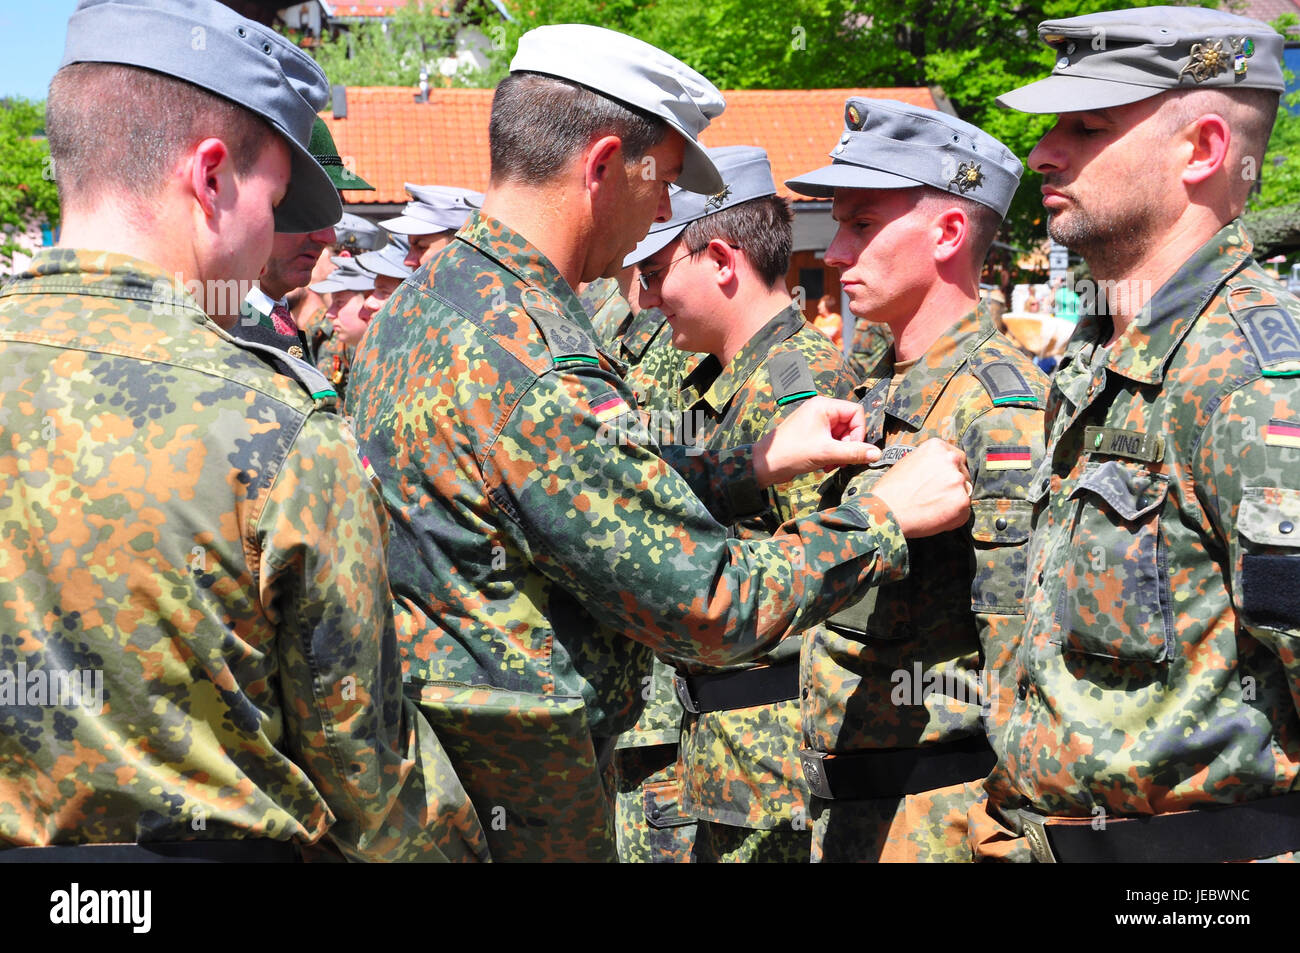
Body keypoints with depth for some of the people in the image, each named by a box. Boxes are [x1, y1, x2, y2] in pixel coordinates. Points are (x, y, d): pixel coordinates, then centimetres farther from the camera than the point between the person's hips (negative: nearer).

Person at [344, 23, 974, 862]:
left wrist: (760, 465, 8)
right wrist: (887, 519, -10)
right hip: (512, 800, -9)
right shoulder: (533, 365, -26)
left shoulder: (423, 301, 5)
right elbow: (713, 606, -22)